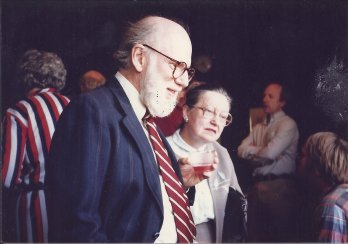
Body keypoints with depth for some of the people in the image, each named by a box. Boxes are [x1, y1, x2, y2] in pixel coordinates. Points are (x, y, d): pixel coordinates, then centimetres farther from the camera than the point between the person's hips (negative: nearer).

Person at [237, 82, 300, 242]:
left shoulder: (287, 124, -5)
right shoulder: (258, 127, 18)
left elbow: (270, 153, -16)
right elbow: (241, 150, 8)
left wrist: (252, 152, 3)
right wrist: (261, 152, -7)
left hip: (279, 186, -7)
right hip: (258, 185, 7)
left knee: (280, 234, 0)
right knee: (255, 232, 12)